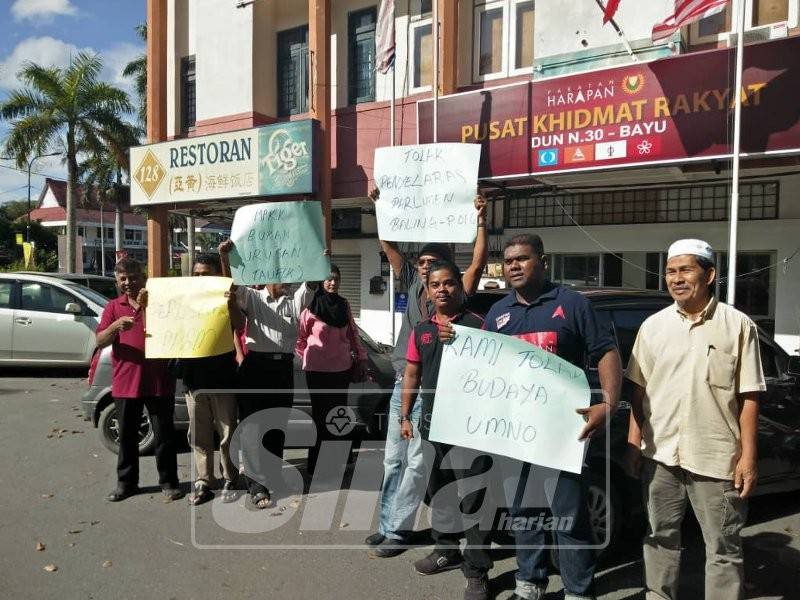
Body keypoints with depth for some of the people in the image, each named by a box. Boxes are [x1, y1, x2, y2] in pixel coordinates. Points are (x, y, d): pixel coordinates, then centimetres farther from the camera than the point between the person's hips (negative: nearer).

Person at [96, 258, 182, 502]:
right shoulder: (113, 307, 8)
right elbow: (100, 341, 1)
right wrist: (116, 325, -20)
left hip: (158, 381, -2)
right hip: (125, 382, 2)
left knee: (164, 435, 5)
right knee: (127, 436, 12)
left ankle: (168, 482, 16)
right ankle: (126, 482, 26)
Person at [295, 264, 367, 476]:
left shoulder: (344, 305, 8)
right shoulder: (310, 307, -7)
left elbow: (352, 333, 12)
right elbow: (300, 337, 0)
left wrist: (361, 357, 8)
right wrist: (305, 357, -2)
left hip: (342, 368, 5)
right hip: (318, 370, -5)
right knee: (321, 415, 2)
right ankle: (315, 464, 13)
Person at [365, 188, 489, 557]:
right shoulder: (414, 286, 8)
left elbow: (479, 262, -18)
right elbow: (389, 246, 11)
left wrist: (481, 221, -24)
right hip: (402, 384, 6)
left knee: (416, 463, 1)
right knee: (393, 460, 13)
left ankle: (398, 529, 11)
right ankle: (388, 524, 25)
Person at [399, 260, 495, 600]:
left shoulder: (477, 325, -6)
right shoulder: (421, 330, 9)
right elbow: (412, 375, 13)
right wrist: (405, 417, 11)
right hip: (433, 422, 6)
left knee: (474, 497, 1)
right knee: (438, 491, 18)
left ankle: (476, 570, 12)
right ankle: (446, 549, 37)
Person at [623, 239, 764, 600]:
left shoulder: (738, 325, -3)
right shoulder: (653, 326, 5)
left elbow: (748, 397, -2)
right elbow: (639, 390, 8)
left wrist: (748, 456, -6)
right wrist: (633, 445, 4)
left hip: (717, 457, -3)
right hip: (660, 455, 3)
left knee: (724, 549, 9)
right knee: (660, 537, 16)